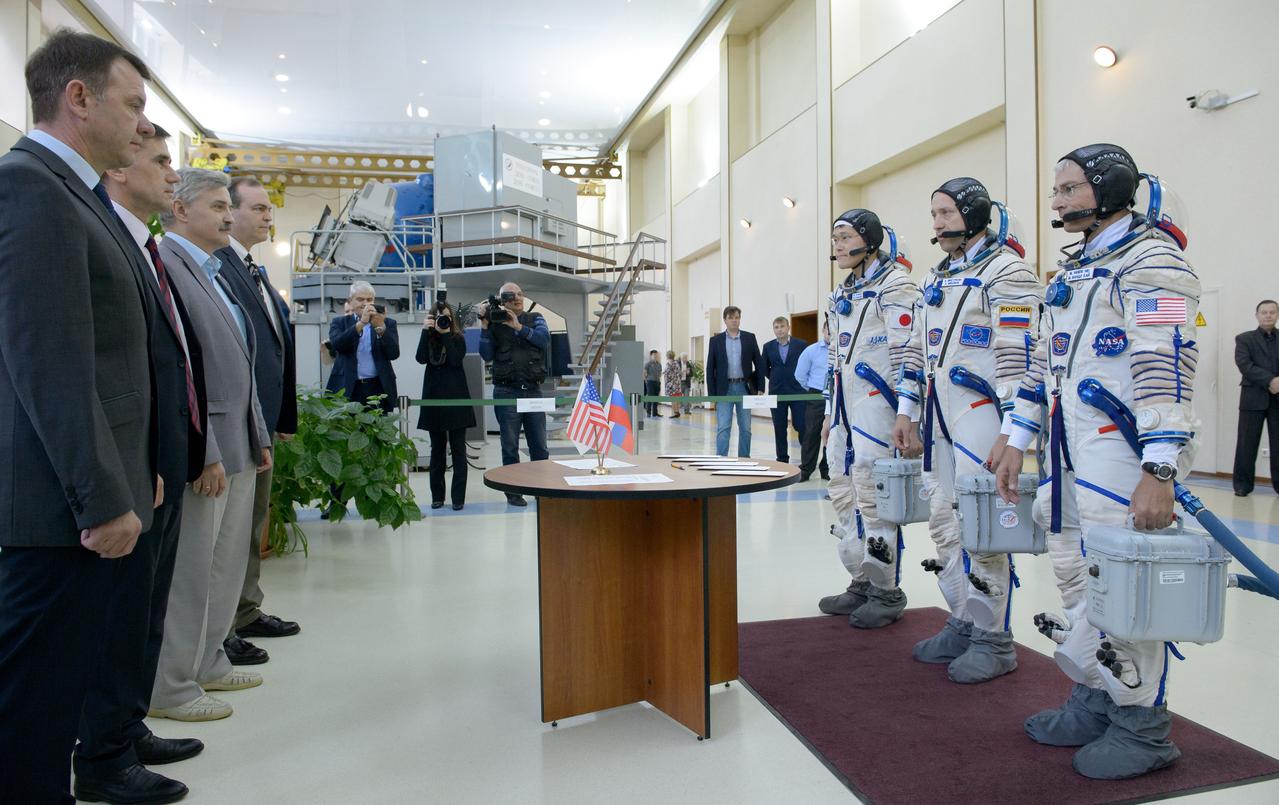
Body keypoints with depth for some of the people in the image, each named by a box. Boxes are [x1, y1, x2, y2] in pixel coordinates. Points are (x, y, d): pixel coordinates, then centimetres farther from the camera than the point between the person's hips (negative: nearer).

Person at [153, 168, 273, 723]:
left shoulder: (216, 274, 17)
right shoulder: (166, 262, -13)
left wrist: (259, 436, 17)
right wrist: (204, 451, -22)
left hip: (238, 446, 9)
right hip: (202, 448, -9)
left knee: (226, 565, 17)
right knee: (188, 571, 1)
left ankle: (207, 664, 32)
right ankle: (169, 688, 16)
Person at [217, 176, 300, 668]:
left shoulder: (257, 273, 16)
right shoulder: (215, 265, -14)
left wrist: (284, 416, 15)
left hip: (262, 416, 10)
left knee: (253, 518, 18)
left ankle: (247, 613, 32)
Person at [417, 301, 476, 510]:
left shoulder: (458, 339, 3)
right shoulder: (429, 338, 7)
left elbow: (456, 360, -14)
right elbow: (421, 358, -10)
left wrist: (446, 333, -12)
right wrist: (425, 331, -12)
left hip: (456, 398, -2)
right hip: (433, 398, 2)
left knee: (458, 448, 0)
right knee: (437, 449, 8)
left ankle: (458, 497, 2)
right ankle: (437, 496, 16)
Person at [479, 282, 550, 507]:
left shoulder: (535, 319, 10)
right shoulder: (495, 322, 5)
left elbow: (545, 340, -8)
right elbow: (487, 355, -3)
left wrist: (519, 327, -14)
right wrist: (485, 325, -10)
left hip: (533, 390, 2)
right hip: (507, 392, -1)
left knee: (539, 445, 6)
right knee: (510, 446, 4)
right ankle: (513, 492, 12)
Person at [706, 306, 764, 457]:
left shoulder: (750, 338, 5)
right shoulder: (716, 340, 3)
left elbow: (759, 363, 5)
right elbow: (710, 368, 2)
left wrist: (760, 388, -2)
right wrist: (712, 394, -4)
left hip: (744, 388, 1)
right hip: (724, 389, -1)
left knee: (745, 428, 7)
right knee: (723, 428, -5)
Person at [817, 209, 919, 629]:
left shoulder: (894, 286, -7)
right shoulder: (840, 295, 20)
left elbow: (907, 354, -14)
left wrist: (905, 414, -19)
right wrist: (831, 414, 22)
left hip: (876, 402, -9)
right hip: (845, 406, 9)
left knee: (874, 495, -8)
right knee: (843, 494, 10)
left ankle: (887, 592, 5)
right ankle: (862, 583, 21)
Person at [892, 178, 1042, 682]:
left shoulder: (1005, 271, -8)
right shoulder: (938, 279, 19)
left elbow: (1019, 357, -15)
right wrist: (906, 412, 17)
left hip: (980, 414, -8)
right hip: (938, 420, 9)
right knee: (944, 523, 11)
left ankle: (993, 640, 10)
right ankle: (963, 624, 24)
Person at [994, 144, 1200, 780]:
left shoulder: (1150, 258, -9)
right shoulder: (1073, 272, 19)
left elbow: (1167, 367, -19)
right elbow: (1045, 361, 22)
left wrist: (1160, 471, -25)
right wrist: (1016, 442, 19)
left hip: (1125, 452, -9)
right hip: (1071, 454, 9)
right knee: (1075, 576, 14)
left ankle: (1142, 727, 14)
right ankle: (1094, 701, 29)